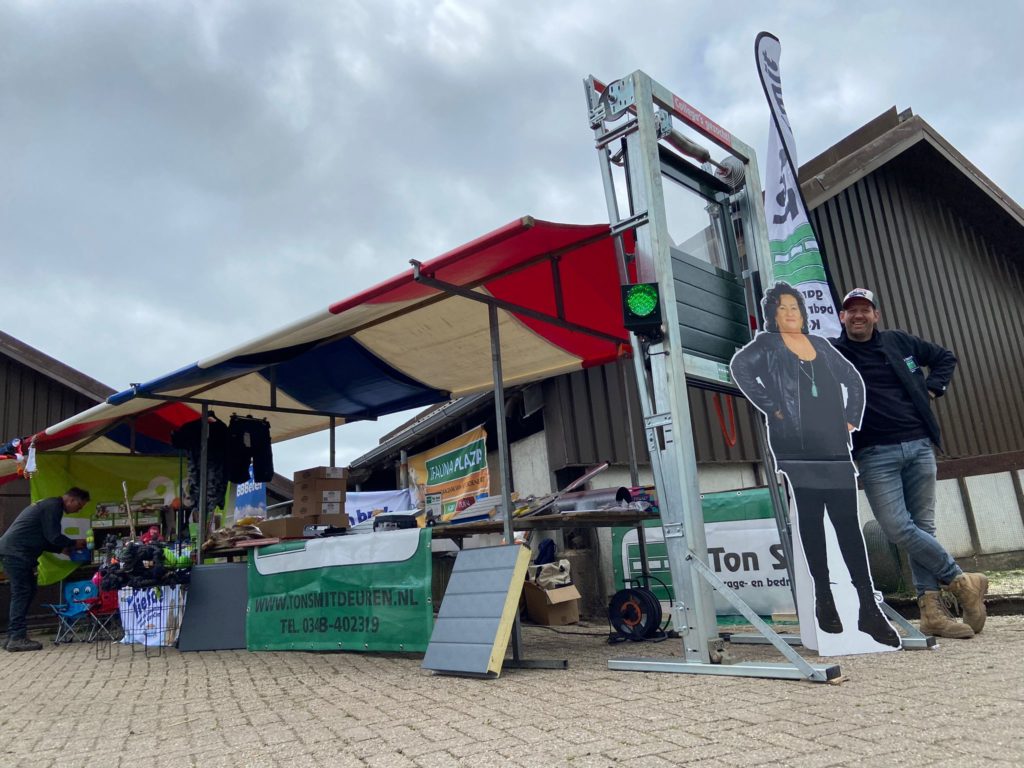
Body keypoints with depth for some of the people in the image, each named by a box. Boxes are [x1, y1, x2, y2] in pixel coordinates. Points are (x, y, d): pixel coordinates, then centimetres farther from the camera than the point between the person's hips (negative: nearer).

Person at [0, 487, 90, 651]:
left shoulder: (49, 504, 21)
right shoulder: (53, 506, -12)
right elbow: (54, 537, -15)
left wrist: (64, 549, 16)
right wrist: (74, 544, 0)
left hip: (14, 551, 11)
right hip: (16, 552, -11)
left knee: (28, 591, 11)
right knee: (21, 593, -10)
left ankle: (14, 635, 14)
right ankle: (17, 638, -9)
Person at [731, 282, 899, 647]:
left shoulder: (820, 344, 17)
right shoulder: (767, 344, 2)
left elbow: (853, 380, 24)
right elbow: (740, 367, -18)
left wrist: (852, 419, 12)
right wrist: (770, 407, -18)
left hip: (834, 446, 4)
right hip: (796, 448, -4)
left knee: (848, 522, 2)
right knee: (810, 523, 3)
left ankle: (868, 608, 7)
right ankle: (824, 600, 13)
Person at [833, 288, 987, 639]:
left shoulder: (899, 342, 12)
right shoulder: (832, 355, 3)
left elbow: (945, 357, 25)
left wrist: (931, 388, 12)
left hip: (919, 446, 3)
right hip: (876, 455, -3)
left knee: (922, 527, 3)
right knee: (898, 527, -13)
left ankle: (931, 610, 8)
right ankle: (962, 581, 5)